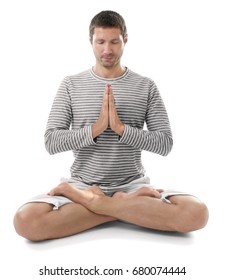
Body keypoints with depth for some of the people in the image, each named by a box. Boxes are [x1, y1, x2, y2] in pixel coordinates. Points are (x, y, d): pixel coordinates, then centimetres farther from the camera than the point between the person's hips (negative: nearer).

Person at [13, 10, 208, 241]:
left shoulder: (146, 86, 4)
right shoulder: (71, 84, 4)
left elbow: (165, 144, -2)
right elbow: (51, 143, -4)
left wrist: (121, 128, -16)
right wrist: (96, 127, -17)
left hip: (132, 184, 0)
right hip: (83, 183, 1)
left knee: (197, 213, -26)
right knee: (25, 220, -28)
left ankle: (92, 201, -14)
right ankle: (132, 206, -16)